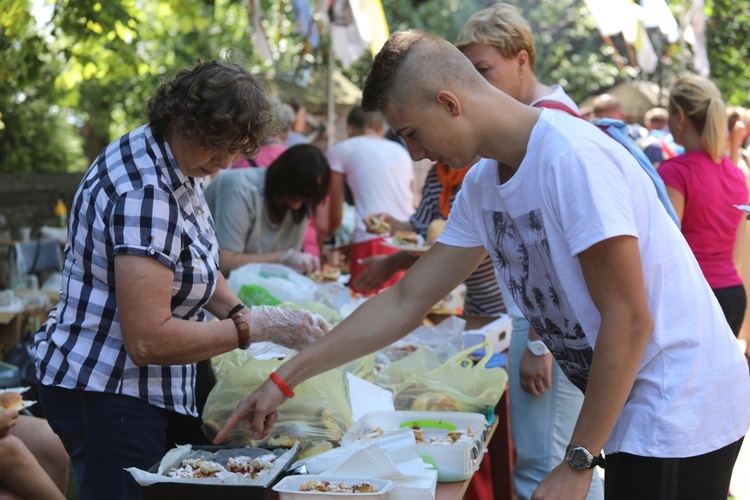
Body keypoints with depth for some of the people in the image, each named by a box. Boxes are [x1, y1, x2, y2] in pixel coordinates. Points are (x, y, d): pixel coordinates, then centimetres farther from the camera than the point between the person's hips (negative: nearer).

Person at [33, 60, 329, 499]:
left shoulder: (181, 162, 4)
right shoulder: (144, 193, -27)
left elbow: (190, 264, 17)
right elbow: (147, 340, -29)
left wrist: (239, 311, -2)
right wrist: (257, 326, -24)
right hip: (109, 394, -10)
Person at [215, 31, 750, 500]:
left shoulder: (571, 157, -22)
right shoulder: (481, 186, 5)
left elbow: (628, 321, -21)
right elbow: (406, 302, 10)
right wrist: (284, 379, 8)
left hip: (681, 405, -8)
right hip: (635, 408, 8)